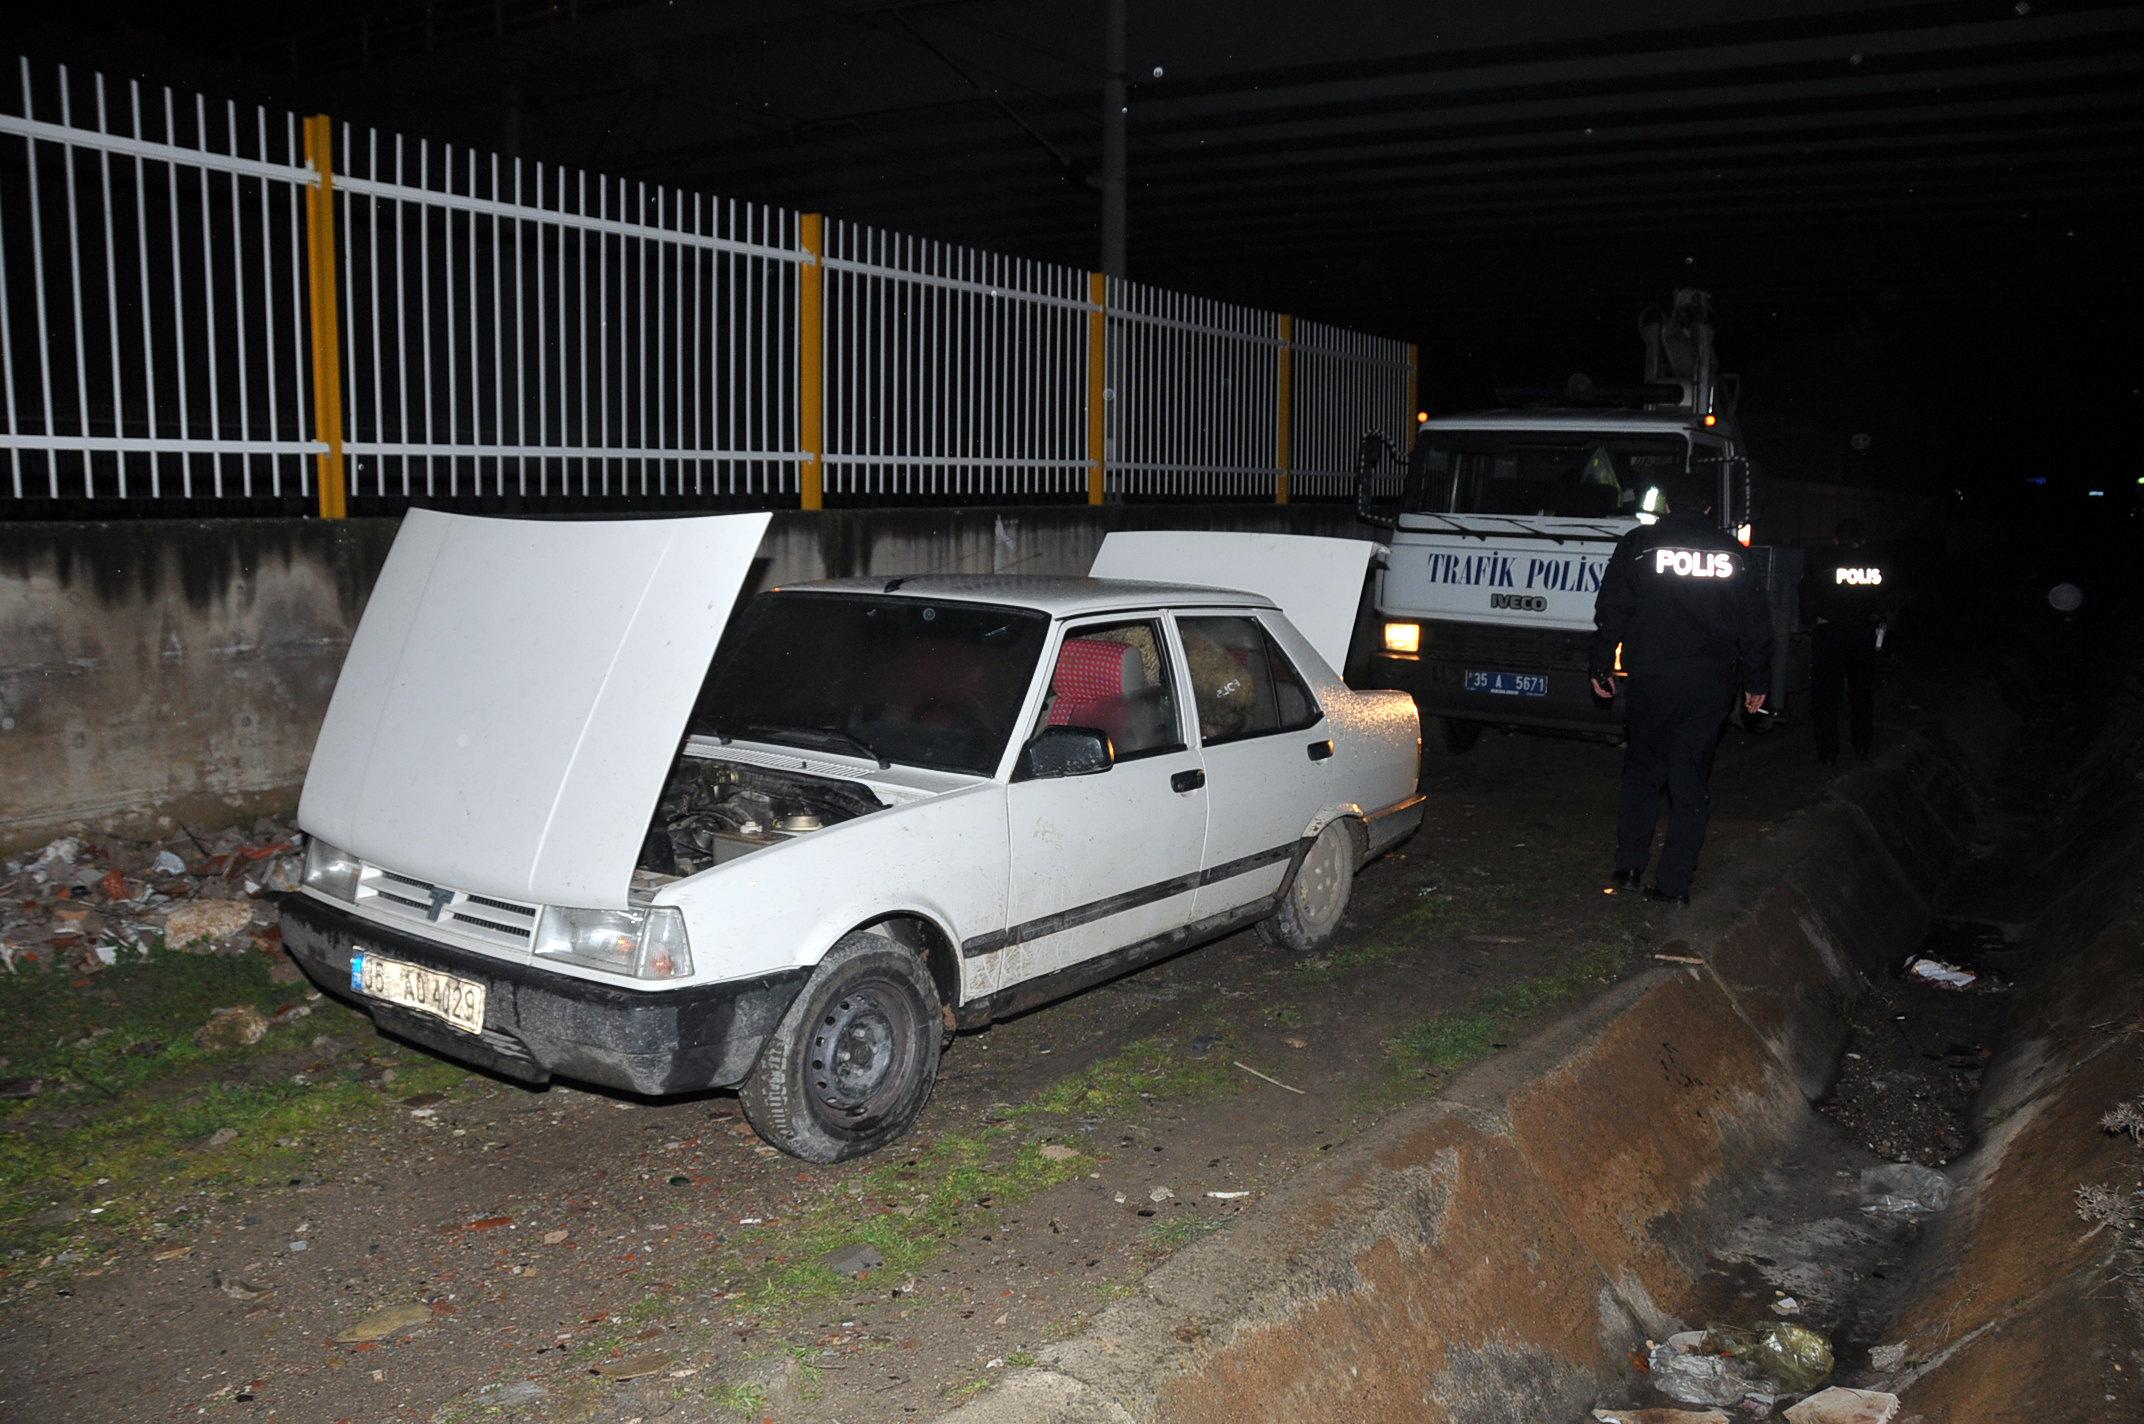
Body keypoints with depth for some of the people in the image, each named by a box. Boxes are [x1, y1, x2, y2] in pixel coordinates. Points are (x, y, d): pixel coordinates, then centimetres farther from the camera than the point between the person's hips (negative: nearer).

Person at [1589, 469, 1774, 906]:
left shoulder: (1639, 543, 1)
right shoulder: (1733, 555, 8)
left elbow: (1611, 612, 0)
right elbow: (1756, 626, 10)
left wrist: (1602, 666, 8)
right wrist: (1756, 681, 18)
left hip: (1652, 677, -1)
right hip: (1713, 683, 2)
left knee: (1642, 771, 13)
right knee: (1692, 780, 6)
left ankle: (1628, 867, 7)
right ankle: (1675, 883, 5)